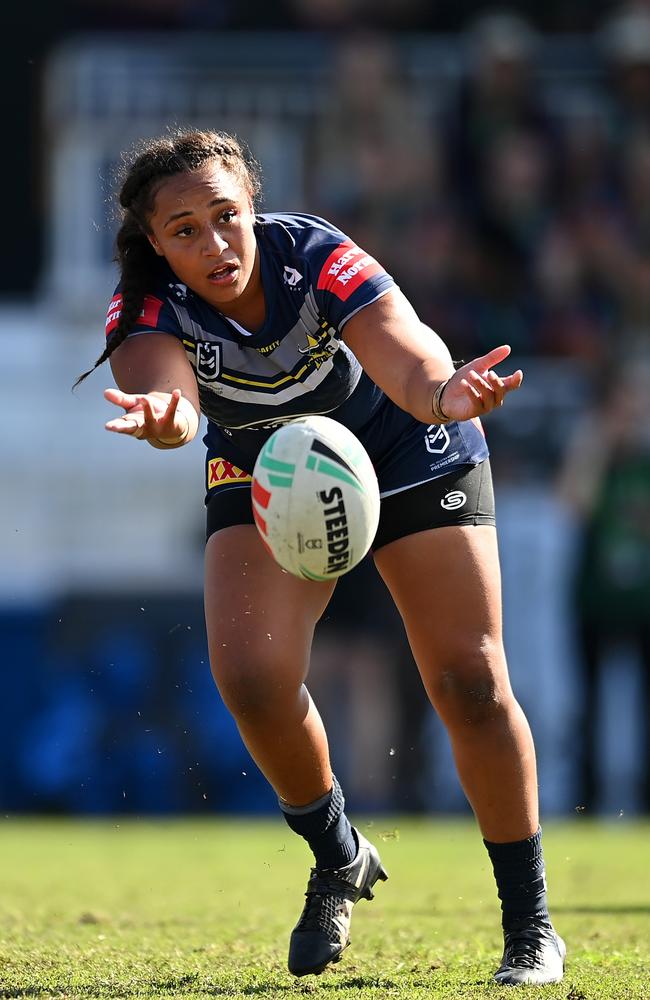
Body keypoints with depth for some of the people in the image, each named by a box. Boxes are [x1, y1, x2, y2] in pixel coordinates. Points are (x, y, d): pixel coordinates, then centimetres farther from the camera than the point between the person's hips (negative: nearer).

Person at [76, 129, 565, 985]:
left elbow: (411, 364, -47)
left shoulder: (316, 258, -33)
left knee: (469, 680, -8)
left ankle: (530, 926, 6)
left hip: (407, 453, -2)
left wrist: (445, 392, -71)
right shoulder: (149, 306, -28)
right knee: (251, 676, -19)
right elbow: (160, 380, -49)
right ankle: (338, 859, 9)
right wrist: (162, 416, -74)